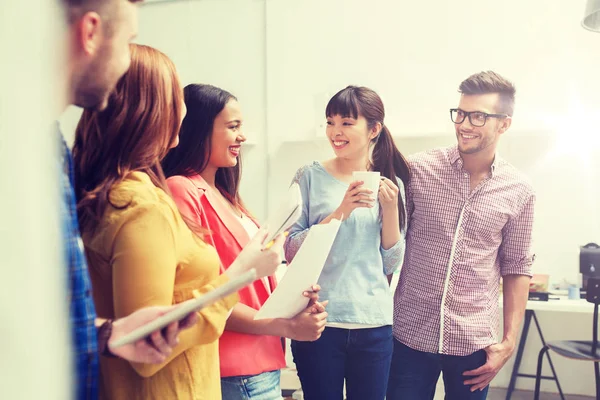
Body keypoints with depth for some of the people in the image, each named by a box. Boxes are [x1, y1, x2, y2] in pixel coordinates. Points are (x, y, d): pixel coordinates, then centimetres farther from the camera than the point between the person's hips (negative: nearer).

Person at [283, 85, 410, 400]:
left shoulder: (391, 184, 3)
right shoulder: (310, 177, -3)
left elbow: (392, 264, 4)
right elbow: (291, 251, -8)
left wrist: (390, 207, -9)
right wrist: (341, 211, -17)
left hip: (374, 323, 2)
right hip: (319, 320, -2)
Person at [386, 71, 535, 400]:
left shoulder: (518, 192, -1)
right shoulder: (418, 170, -5)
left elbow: (516, 268, 6)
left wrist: (509, 341, 3)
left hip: (474, 342, 1)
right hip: (410, 334, -1)